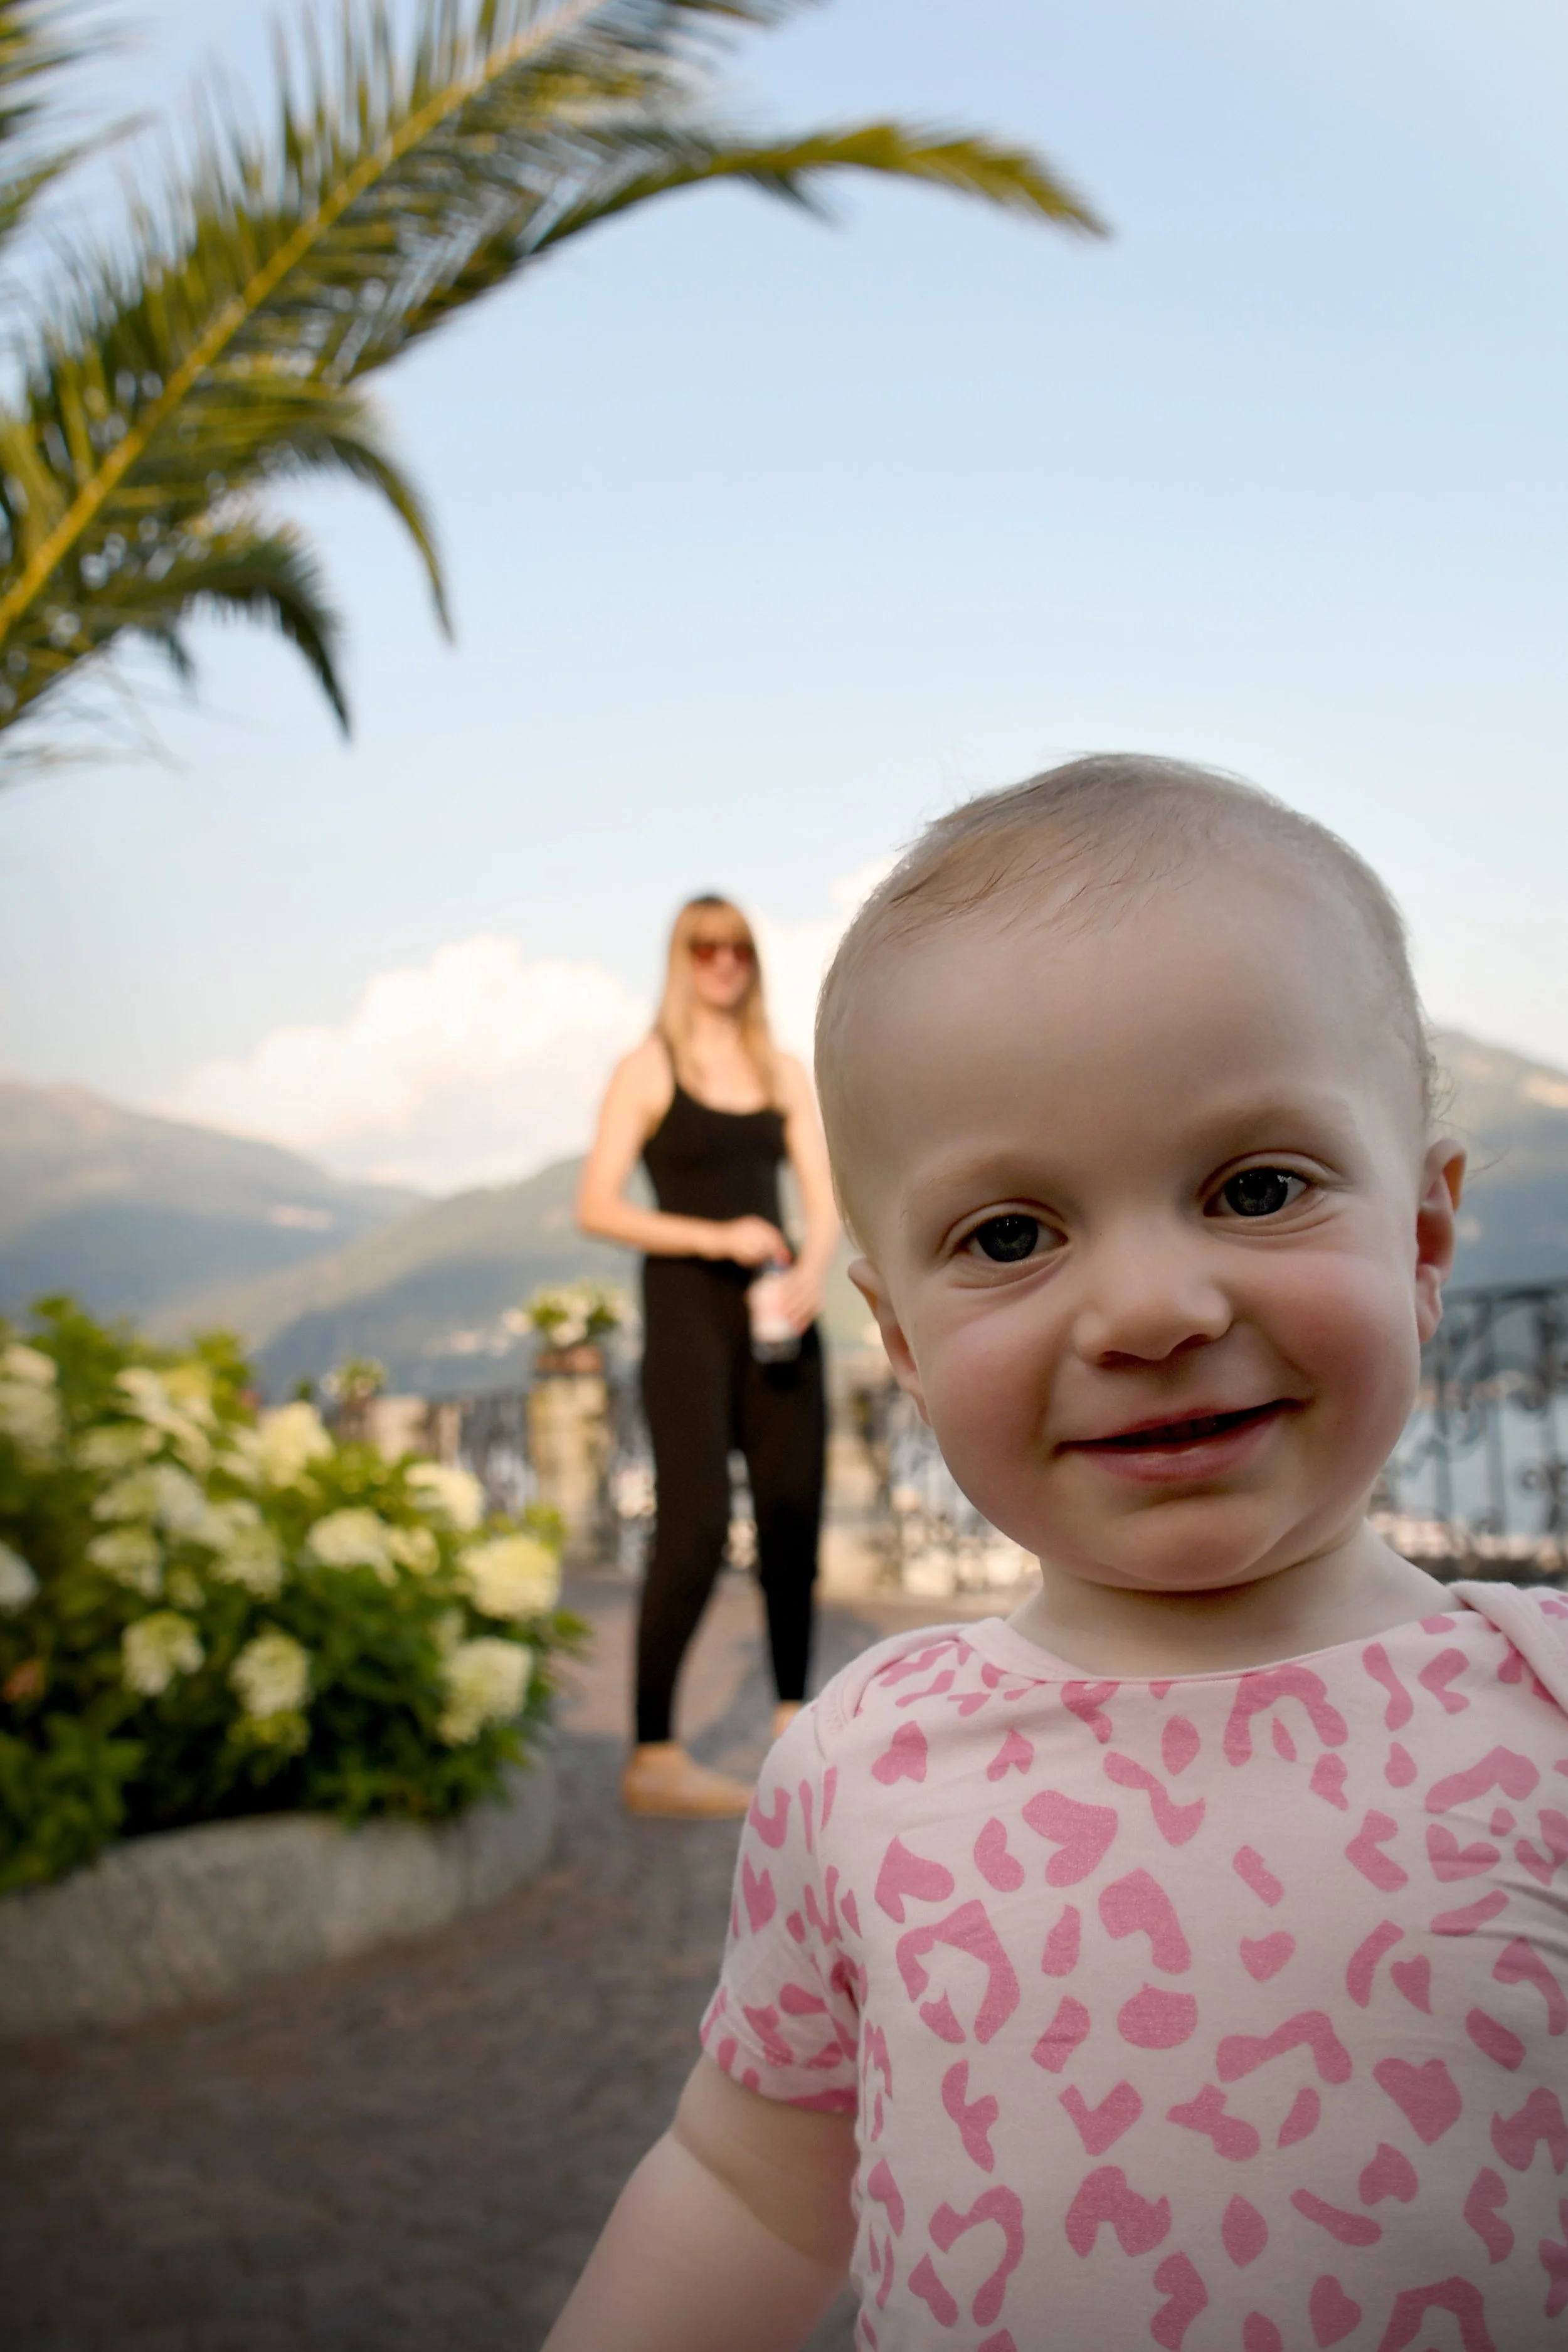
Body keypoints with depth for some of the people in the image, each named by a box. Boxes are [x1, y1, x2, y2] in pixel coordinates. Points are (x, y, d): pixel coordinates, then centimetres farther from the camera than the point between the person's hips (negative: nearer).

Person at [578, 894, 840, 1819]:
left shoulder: (784, 1072, 14)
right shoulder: (650, 1070, 1)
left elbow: (827, 1200, 8)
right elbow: (598, 1207, -6)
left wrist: (813, 1270, -12)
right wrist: (716, 1237, -15)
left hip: (777, 1306, 5)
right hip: (687, 1302, -5)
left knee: (794, 1510, 5)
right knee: (696, 1524, -10)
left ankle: (795, 1719, 22)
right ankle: (654, 1758, -4)